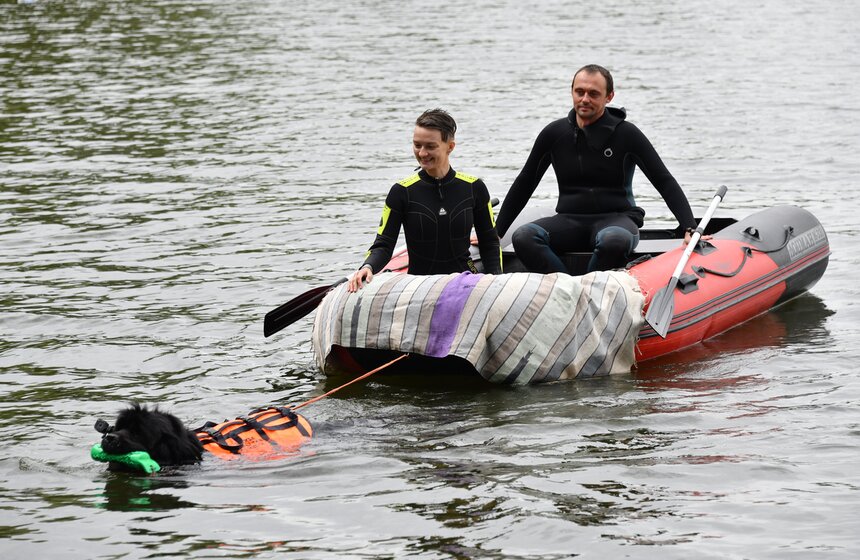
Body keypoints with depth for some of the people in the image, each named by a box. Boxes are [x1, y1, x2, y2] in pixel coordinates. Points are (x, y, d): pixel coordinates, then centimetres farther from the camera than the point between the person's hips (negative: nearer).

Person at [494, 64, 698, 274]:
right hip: (569, 220, 3)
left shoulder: (626, 134, -2)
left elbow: (665, 183, -2)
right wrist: (494, 234, 10)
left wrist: (690, 229, -15)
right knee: (523, 237, -27)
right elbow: (523, 185, 15)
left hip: (616, 218, -3)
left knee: (614, 239, -40)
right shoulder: (554, 134, 7)